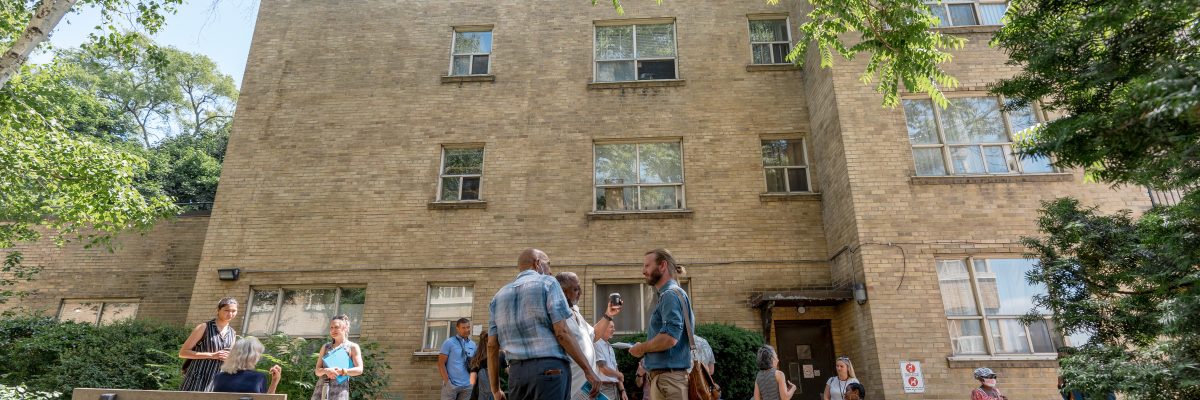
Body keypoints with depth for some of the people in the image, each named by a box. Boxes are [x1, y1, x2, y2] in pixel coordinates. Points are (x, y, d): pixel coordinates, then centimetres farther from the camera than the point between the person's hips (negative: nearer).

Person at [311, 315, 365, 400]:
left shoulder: (352, 347, 8)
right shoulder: (325, 347, 19)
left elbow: (359, 369, -2)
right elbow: (317, 371, 12)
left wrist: (341, 371, -17)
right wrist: (326, 370, -11)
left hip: (339, 388, -4)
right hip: (321, 387, 4)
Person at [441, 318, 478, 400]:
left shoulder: (473, 345, 12)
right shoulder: (449, 342, -3)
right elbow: (441, 363, -6)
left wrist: (473, 380, 7)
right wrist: (447, 381, -12)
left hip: (467, 386, 4)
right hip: (451, 385, -4)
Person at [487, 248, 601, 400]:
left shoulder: (499, 296, 17)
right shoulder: (547, 283, 1)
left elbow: (492, 346, 11)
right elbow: (561, 333, -9)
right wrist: (588, 370, -5)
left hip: (516, 373, 5)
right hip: (550, 369, -5)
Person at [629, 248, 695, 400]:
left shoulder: (670, 294, -13)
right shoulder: (667, 295, 17)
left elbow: (669, 337, -25)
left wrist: (642, 348, -9)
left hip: (667, 376, -10)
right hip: (666, 375, 10)